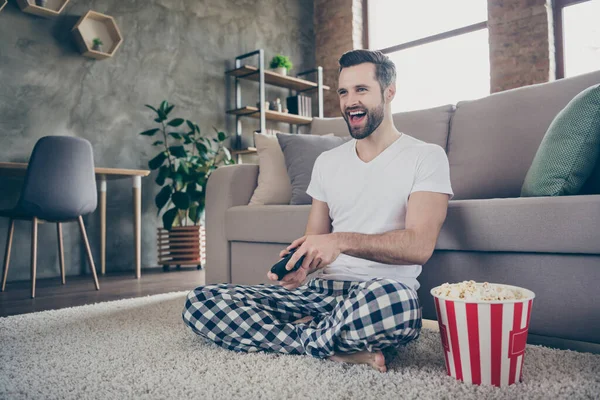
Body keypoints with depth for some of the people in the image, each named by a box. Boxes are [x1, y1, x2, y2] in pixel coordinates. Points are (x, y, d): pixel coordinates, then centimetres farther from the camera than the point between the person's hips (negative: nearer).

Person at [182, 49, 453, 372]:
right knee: (200, 301, -11)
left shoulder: (426, 157, 1)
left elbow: (419, 245, -12)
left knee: (390, 299, -43)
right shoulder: (326, 162, 17)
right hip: (321, 289, 5)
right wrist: (299, 266, -8)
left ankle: (304, 337, -12)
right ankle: (338, 351, -13)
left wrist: (343, 240, -26)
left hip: (383, 290, -4)